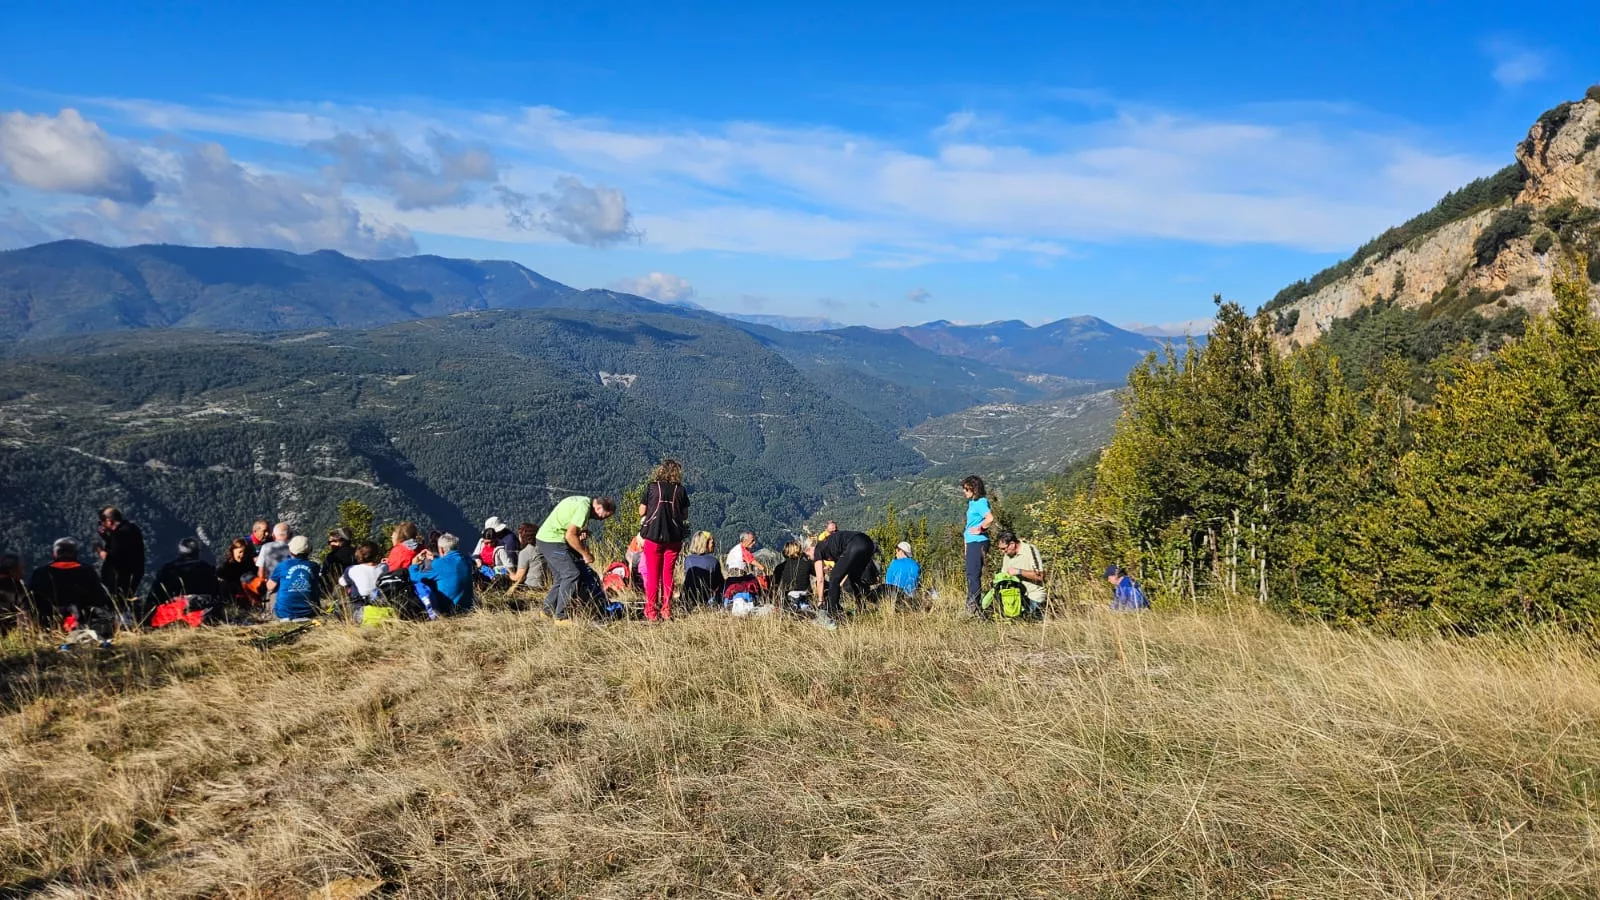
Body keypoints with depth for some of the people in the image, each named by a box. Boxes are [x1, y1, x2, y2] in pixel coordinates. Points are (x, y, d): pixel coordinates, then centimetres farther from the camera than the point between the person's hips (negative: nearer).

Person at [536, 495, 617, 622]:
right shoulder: (584, 508, -19)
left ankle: (548, 610, 21)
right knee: (571, 574, -12)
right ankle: (560, 616, -10)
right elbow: (570, 536, -21)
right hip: (552, 541, -10)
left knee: (562, 577, 15)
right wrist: (586, 554, -12)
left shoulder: (583, 501, 13)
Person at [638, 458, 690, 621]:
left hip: (652, 536, -1)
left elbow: (642, 512, 4)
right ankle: (666, 611, 11)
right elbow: (685, 515, 8)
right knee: (668, 574, 11)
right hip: (674, 538, 1)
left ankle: (651, 612, 4)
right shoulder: (680, 490, 2)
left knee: (652, 575, 4)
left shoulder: (651, 487, 0)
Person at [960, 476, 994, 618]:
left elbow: (990, 518, -28)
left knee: (974, 575, -10)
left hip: (978, 542, -10)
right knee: (970, 574, 13)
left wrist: (980, 529, -14)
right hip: (971, 542, 10)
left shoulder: (981, 502, -13)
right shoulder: (972, 502, 16)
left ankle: (975, 607, -9)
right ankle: (971, 606, 19)